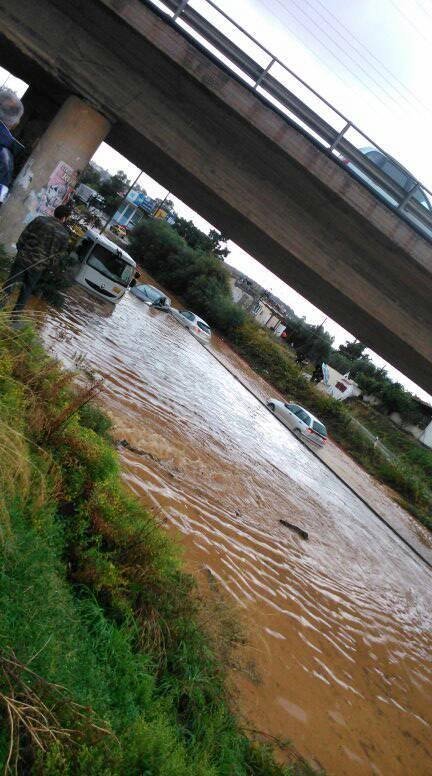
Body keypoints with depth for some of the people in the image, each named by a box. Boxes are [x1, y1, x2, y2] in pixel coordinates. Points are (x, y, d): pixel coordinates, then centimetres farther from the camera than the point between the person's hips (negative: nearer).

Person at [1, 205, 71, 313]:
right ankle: (15, 313, 19)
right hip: (38, 267, 0)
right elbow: (57, 256, -3)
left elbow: (23, 236, -2)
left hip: (23, 258, 0)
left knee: (10, 283, 13)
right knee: (27, 290, 15)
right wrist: (47, 268, 10)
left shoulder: (40, 220, -6)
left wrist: (19, 250, 14)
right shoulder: (64, 235, -8)